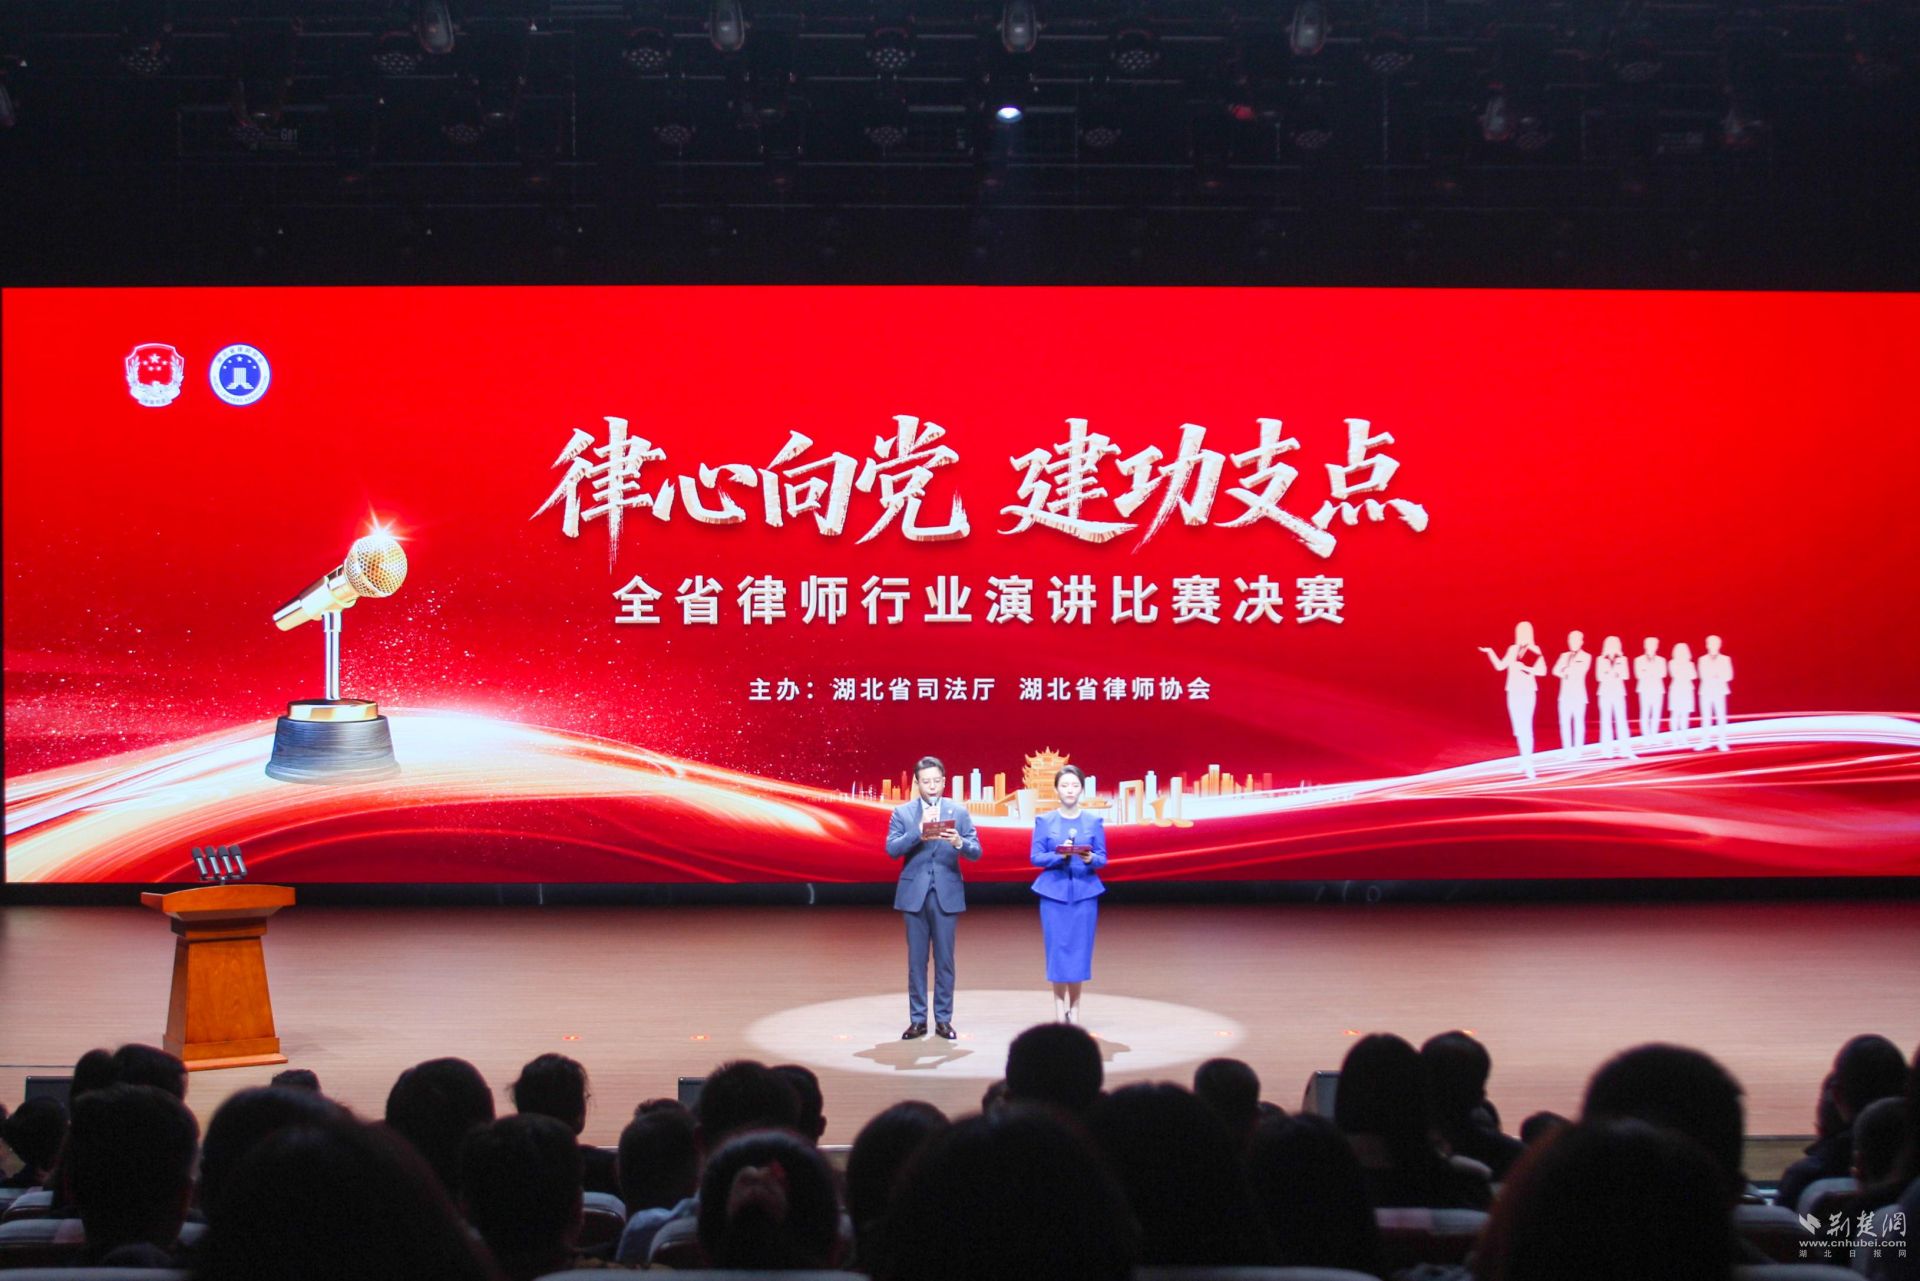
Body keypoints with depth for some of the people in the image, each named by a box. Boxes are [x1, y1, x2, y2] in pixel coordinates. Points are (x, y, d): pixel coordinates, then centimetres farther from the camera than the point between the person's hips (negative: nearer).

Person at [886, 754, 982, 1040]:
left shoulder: (959, 812, 4)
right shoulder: (902, 813, 3)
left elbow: (976, 851, -2)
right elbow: (891, 850, -7)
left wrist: (959, 843, -24)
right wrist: (918, 833, -21)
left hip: (947, 894, 0)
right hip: (914, 894, 0)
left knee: (945, 960, 3)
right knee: (916, 960, 5)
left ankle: (943, 1020, 10)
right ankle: (917, 1020, 11)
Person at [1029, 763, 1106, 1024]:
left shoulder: (1094, 823, 5)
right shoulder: (1044, 821, 3)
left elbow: (1103, 859, 4)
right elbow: (1035, 857, 0)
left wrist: (1090, 858, -19)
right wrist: (1059, 856, -18)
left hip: (1085, 891, 1)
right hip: (1054, 891, -1)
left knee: (1080, 947, 1)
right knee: (1057, 947, -2)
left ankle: (1074, 1008, 11)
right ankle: (1059, 1007, 6)